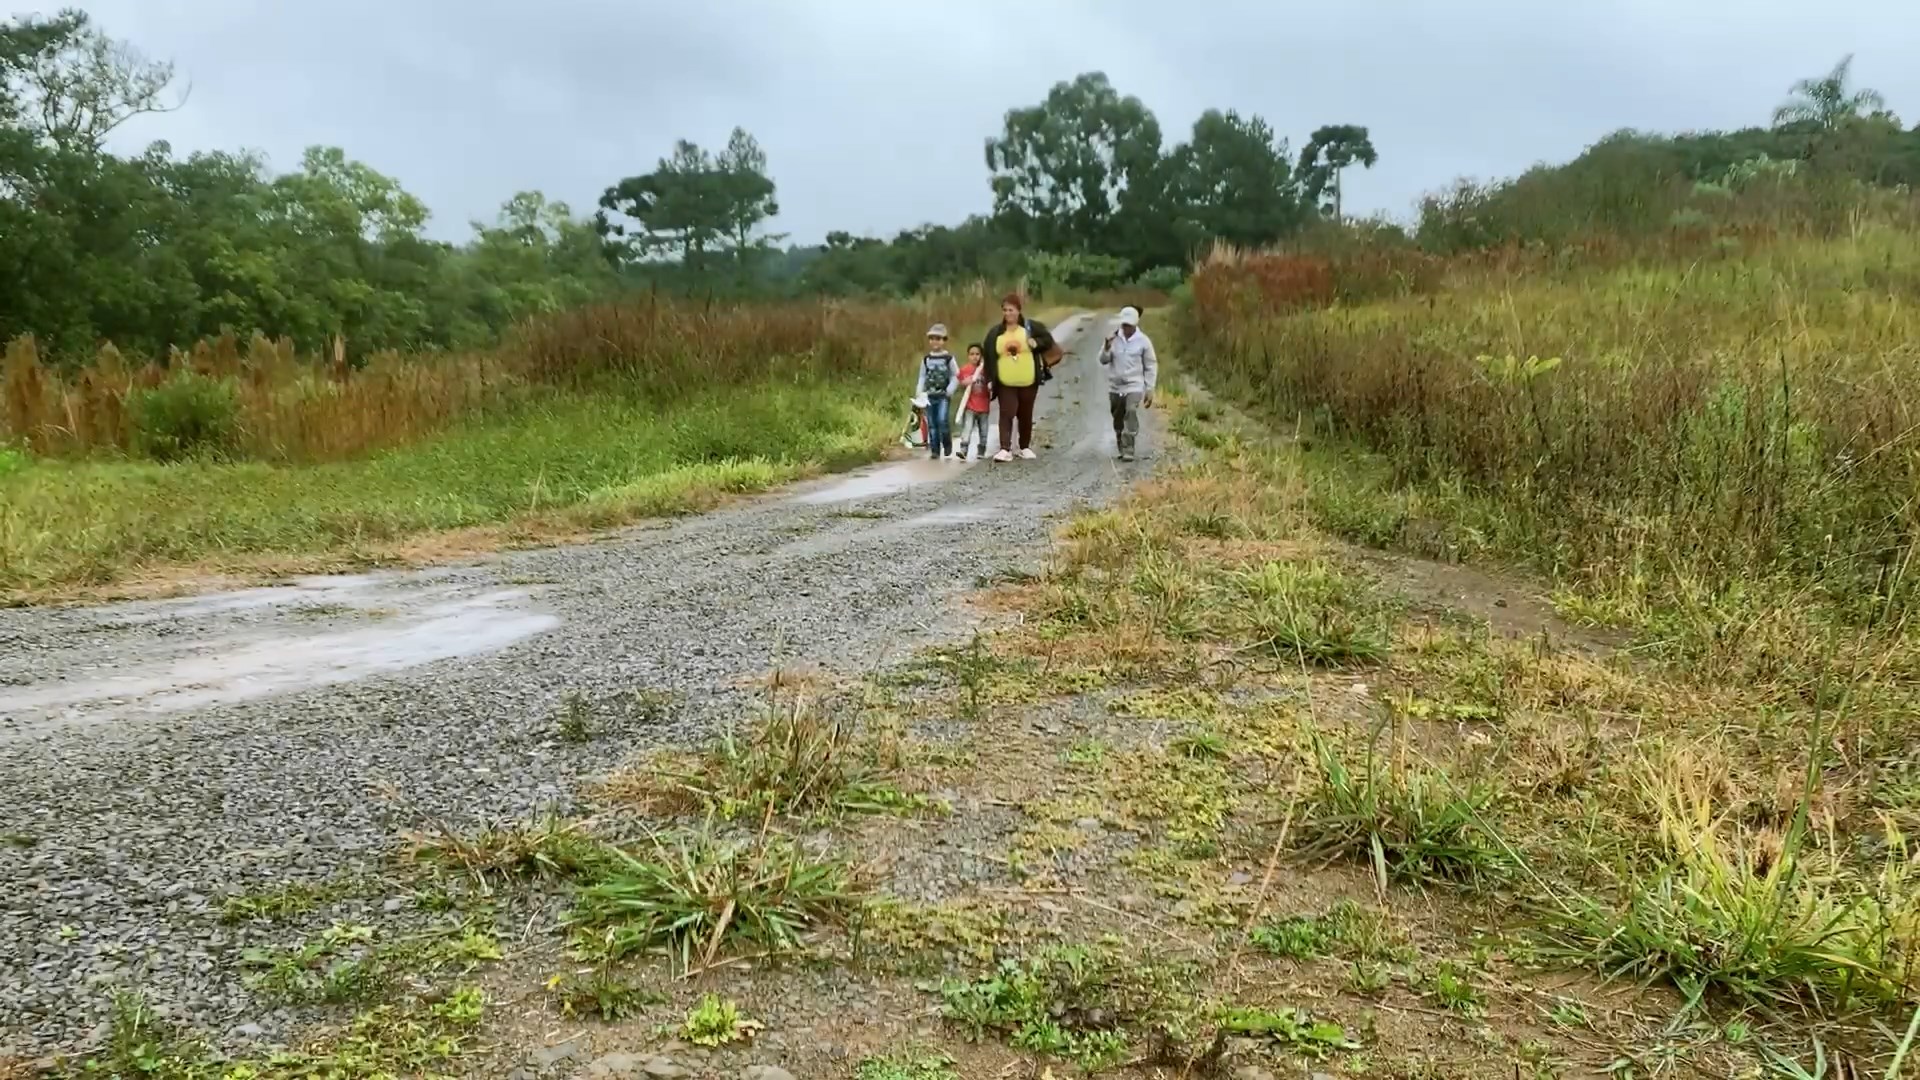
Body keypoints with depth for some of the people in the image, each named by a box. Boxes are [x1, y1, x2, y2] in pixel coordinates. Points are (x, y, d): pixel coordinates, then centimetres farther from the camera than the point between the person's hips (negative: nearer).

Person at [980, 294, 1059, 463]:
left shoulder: (1032, 327, -1)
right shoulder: (995, 333, 2)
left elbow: (1048, 341, 4)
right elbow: (989, 357, 5)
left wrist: (1037, 343, -18)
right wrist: (989, 379, 0)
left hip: (1028, 382, 1)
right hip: (1005, 383, 0)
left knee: (1025, 415, 12)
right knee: (1006, 414, -10)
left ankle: (1025, 447, 25)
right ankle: (1005, 449, -15)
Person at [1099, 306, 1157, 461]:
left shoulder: (1143, 341, -5)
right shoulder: (1113, 338, 0)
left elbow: (1151, 366, 1)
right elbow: (1103, 361, 0)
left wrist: (1149, 390, -3)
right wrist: (1107, 347, -20)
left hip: (1134, 386, -3)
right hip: (1115, 386, 3)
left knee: (1131, 415, -21)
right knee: (1118, 420, 12)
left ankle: (1128, 451, -18)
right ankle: (1121, 448, 29)